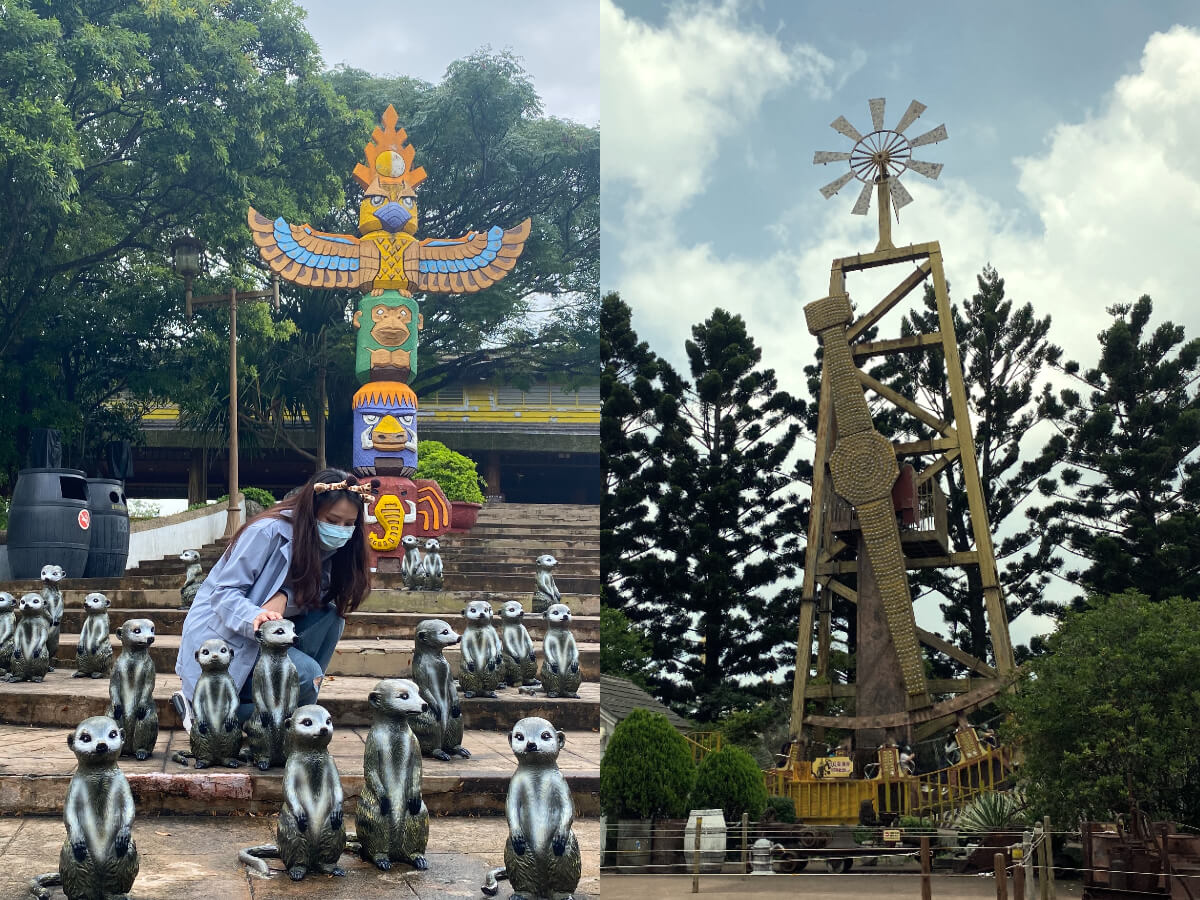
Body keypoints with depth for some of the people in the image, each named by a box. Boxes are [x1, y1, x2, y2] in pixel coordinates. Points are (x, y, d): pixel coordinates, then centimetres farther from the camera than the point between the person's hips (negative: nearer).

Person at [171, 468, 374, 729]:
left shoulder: (328, 547, 1)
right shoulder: (269, 532, -21)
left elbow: (318, 595, -6)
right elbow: (224, 593, -21)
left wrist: (285, 597, -28)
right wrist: (255, 618, -42)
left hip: (265, 634, 7)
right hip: (219, 634, -7)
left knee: (330, 616, -13)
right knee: (306, 673, -25)